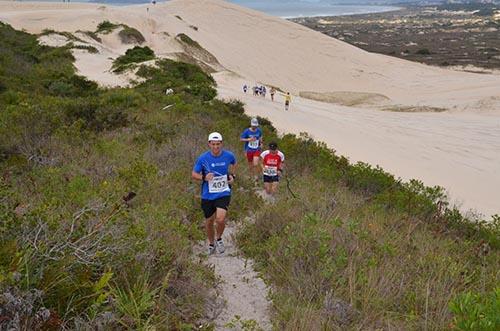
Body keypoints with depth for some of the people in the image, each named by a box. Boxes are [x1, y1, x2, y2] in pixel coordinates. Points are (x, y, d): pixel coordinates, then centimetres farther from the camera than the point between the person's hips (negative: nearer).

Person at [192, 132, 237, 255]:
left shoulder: (228, 155, -5)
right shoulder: (202, 158, -10)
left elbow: (234, 163, 19)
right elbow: (194, 174, -2)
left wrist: (232, 175, 4)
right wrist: (204, 177, -21)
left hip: (223, 193, -1)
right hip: (207, 195, 1)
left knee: (220, 219, -19)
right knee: (209, 221, 13)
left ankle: (219, 238, 13)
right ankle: (211, 243, 40)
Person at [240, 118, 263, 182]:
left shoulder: (259, 130, -1)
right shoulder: (247, 131, -11)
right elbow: (241, 139, -8)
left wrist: (261, 142, 3)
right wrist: (249, 139, -21)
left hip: (257, 150, 1)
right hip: (249, 150, -1)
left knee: (255, 164, -14)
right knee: (250, 164, 11)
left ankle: (256, 176, 9)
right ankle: (251, 175, 35)